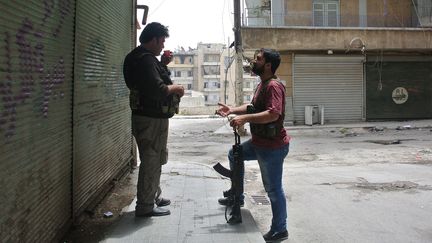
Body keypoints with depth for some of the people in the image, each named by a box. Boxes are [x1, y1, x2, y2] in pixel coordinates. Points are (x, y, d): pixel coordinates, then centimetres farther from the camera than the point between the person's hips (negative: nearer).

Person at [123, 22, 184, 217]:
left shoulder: (140, 57, 15)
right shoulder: (145, 59, -19)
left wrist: (162, 64, 13)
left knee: (154, 159, 21)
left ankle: (154, 196, 35)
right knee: (151, 161, -3)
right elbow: (158, 89, -29)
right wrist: (176, 88, -11)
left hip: (149, 116, 11)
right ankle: (145, 206, 7)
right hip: (152, 119, -11)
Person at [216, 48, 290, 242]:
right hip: (259, 142, 11)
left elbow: (273, 114, -32)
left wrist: (245, 118, -34)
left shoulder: (273, 86, -20)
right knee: (234, 154, 25)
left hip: (272, 146, -11)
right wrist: (232, 110, 10)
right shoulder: (262, 85, 13)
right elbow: (253, 107, 21)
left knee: (273, 189, -1)